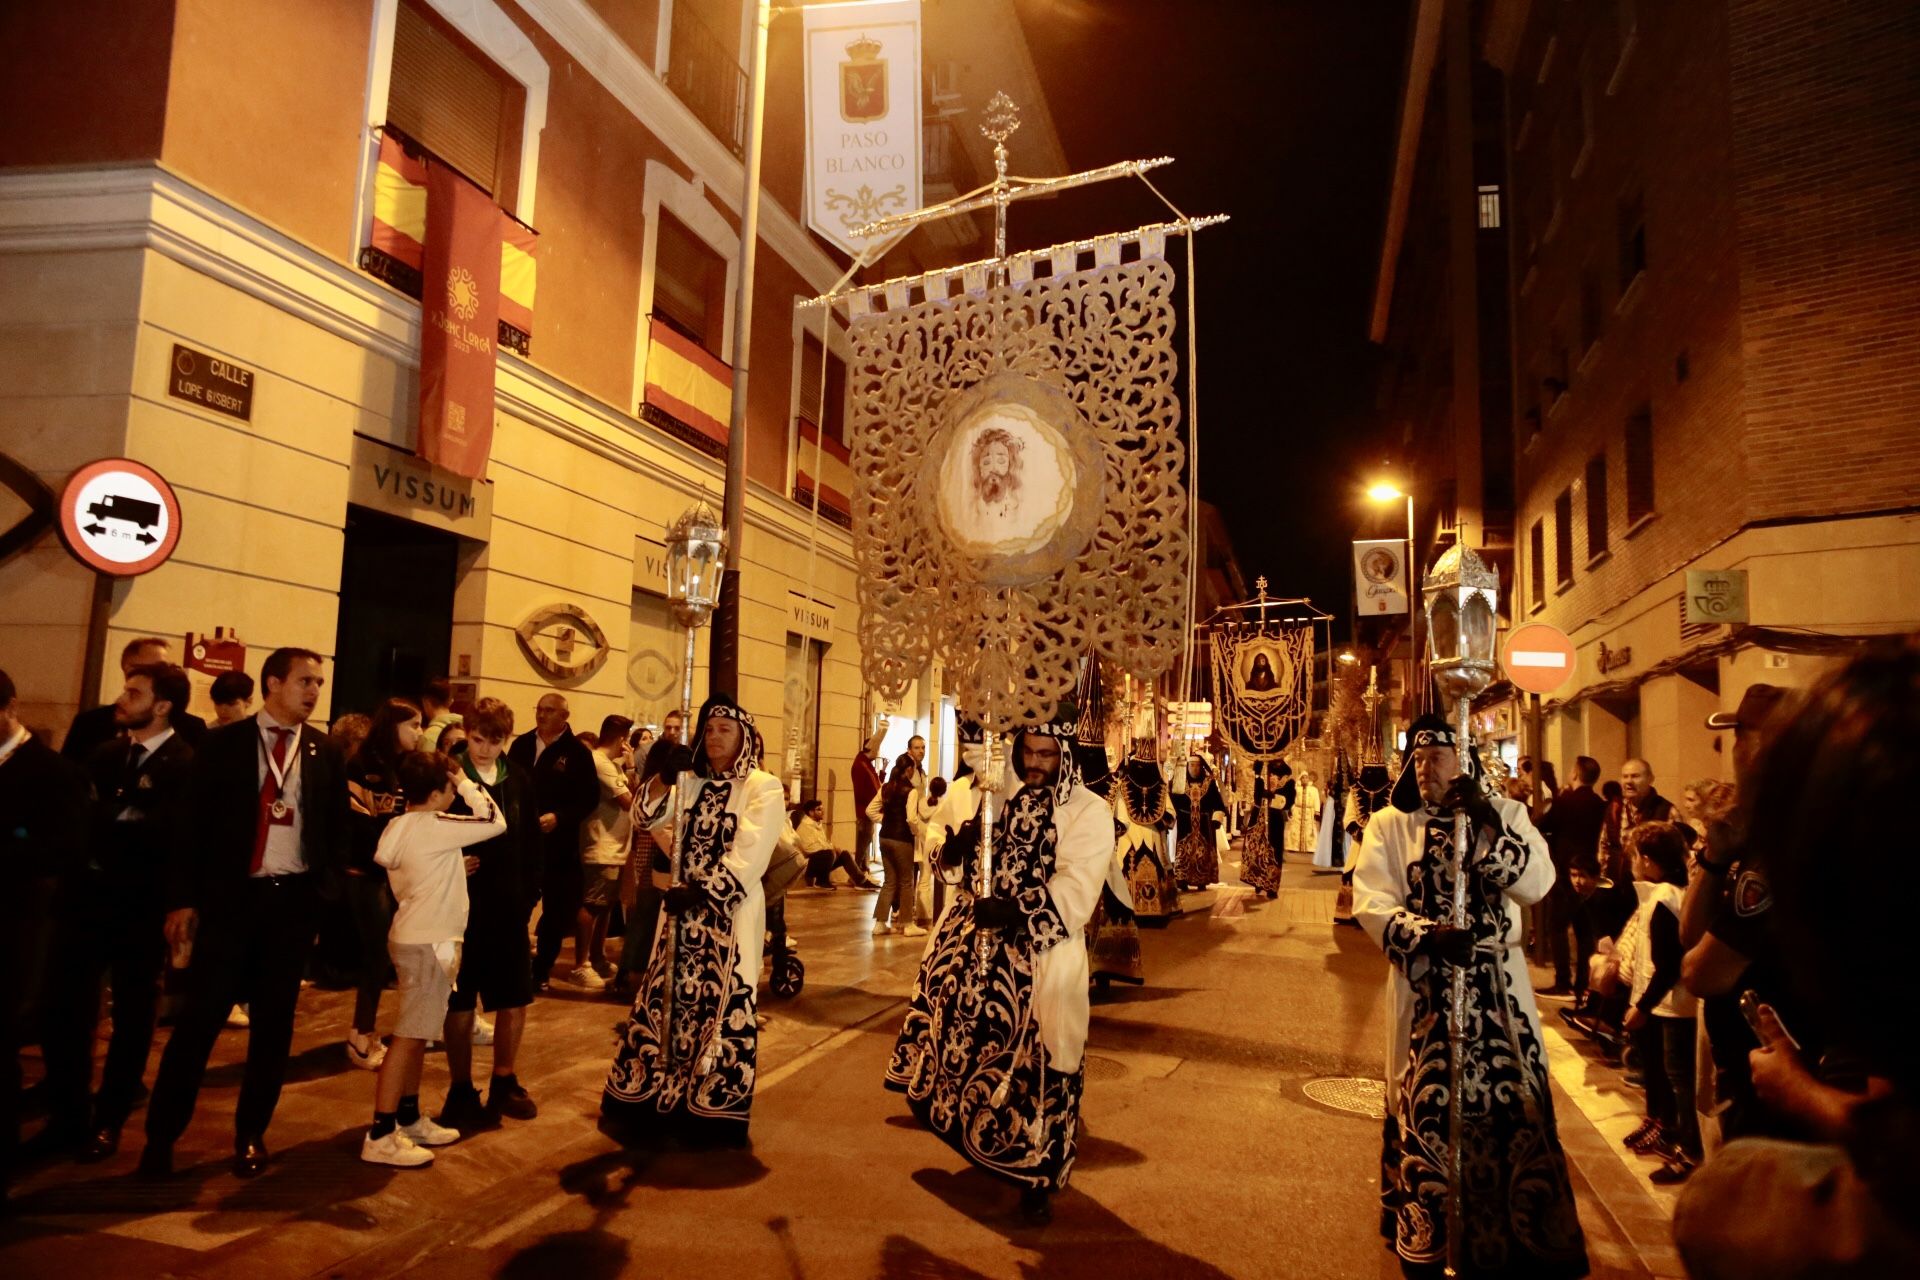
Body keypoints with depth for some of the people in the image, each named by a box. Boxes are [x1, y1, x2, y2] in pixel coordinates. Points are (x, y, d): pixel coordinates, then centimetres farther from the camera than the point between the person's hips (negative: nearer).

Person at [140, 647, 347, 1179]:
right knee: (200, 1017, 0)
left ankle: (251, 1133, 21)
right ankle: (162, 1133, 15)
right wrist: (184, 899, -4)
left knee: (273, 1023, 8)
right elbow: (195, 824, 0)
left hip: (294, 899, 2)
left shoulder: (326, 752, 5)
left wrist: (328, 892, 0)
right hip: (231, 896, -2)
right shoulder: (223, 744, 0)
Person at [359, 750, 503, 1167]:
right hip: (428, 942, -10)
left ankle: (409, 1119, 27)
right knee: (409, 1035, -5)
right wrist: (466, 783, -10)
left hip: (418, 937, 10)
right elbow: (495, 822, -19)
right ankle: (380, 1136, -1)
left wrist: (456, 869, 13)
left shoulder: (399, 827, 10)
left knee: (417, 1033, 17)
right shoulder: (433, 826, -18)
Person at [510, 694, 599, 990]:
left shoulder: (577, 752, -5)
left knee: (557, 909, 7)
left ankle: (541, 969, 22)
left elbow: (590, 797, -8)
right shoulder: (521, 744, 6)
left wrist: (558, 817, -19)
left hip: (558, 843, -2)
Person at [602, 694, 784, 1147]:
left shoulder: (762, 786, -6)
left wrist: (704, 891, -21)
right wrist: (662, 779, -17)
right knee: (669, 998, 9)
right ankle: (658, 1098, 22)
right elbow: (650, 817, -1)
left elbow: (750, 854, -15)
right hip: (684, 907, 5)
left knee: (723, 1005, -1)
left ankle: (713, 1108, 10)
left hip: (731, 912, -5)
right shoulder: (689, 782, 11)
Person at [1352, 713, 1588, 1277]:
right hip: (1425, 987, -1)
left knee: (1514, 1103, 5)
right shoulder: (1390, 824, -1)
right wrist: (1426, 934, -25)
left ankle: (1525, 1233, 24)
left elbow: (1538, 882, -11)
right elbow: (1370, 903, -10)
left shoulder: (1506, 812, 3)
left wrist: (1487, 825, -21)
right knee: (1428, 1106, 6)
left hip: (1498, 984, 1)